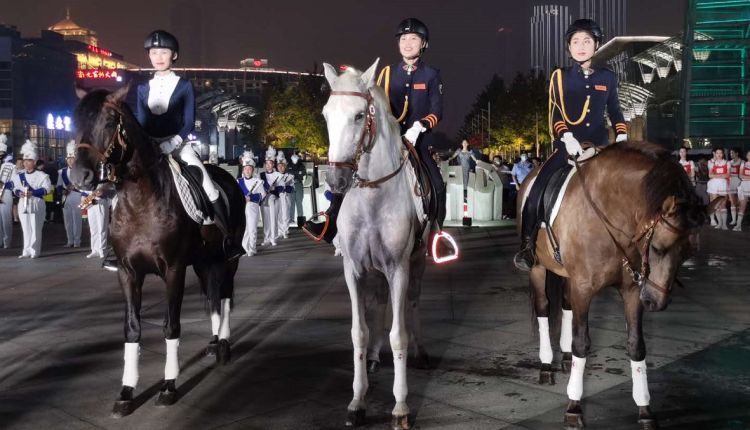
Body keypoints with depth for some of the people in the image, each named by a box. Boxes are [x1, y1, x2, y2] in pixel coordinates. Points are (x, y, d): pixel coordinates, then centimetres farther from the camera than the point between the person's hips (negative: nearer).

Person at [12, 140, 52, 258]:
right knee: (26, 228, 7)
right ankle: (26, 251, 12)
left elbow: (47, 189, -11)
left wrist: (33, 193, -22)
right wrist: (19, 193, -9)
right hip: (23, 203, 5)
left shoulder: (41, 175, -5)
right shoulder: (19, 175, 10)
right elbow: (15, 188, 15)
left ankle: (34, 251, 2)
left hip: (36, 204, -5)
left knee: (35, 228, -3)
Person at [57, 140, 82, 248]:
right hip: (66, 199, 4)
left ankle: (77, 241, 3)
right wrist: (63, 191, -11)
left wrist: (74, 186, -19)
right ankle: (70, 241, 14)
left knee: (77, 221, -3)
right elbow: (59, 186, 9)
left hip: (77, 199, -4)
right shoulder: (62, 172, 11)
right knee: (67, 221, 7)